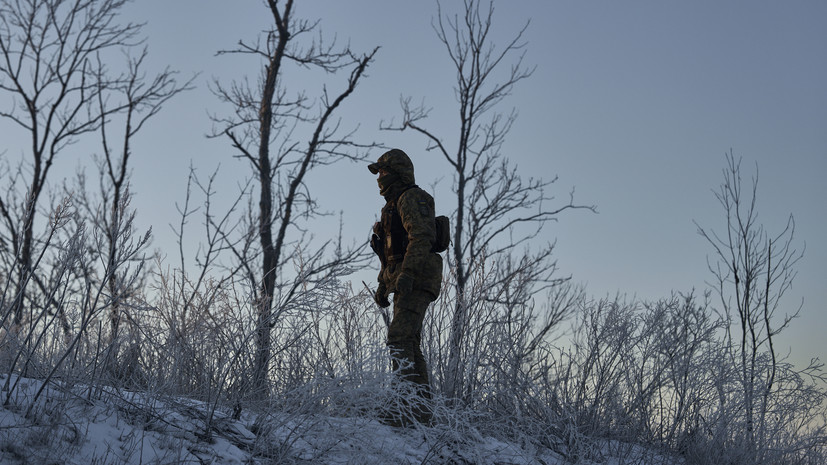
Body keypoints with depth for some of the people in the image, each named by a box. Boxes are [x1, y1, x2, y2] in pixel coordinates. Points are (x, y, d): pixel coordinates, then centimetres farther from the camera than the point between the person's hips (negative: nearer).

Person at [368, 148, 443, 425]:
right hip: (404, 284, 11)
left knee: (400, 337, -22)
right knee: (410, 344, 8)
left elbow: (422, 237, -19)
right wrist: (383, 284, 26)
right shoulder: (394, 205, 27)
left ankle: (412, 404, -30)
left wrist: (407, 273, -27)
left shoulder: (412, 198, -5)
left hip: (417, 280, -11)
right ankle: (422, 407, 10)